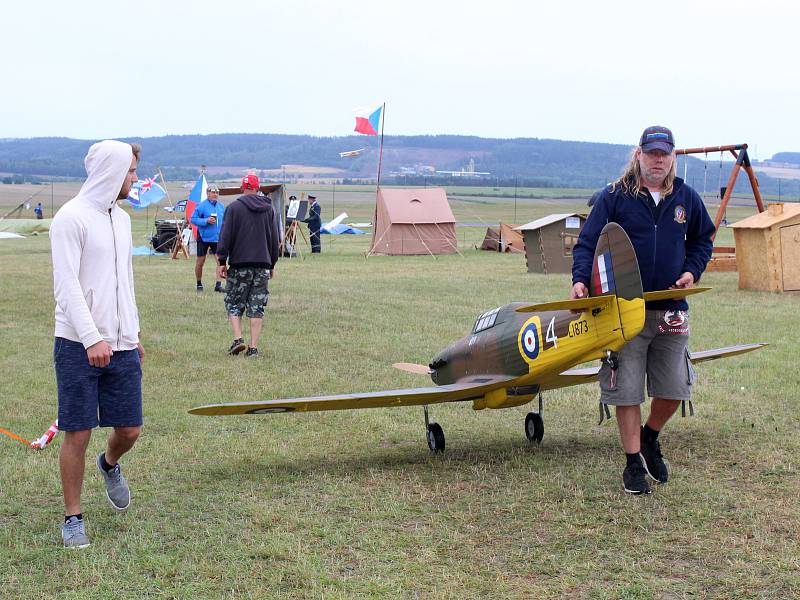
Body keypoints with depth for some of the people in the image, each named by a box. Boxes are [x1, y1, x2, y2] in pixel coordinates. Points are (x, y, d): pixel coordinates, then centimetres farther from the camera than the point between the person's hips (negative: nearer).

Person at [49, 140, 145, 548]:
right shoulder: (71, 218, -10)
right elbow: (66, 285, -16)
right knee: (78, 433, -1)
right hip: (79, 346, -7)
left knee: (129, 429, 8)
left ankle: (109, 465, 42)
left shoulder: (121, 218, 15)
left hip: (121, 346, 7)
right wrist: (92, 338, -24)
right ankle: (73, 517, 13)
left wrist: (134, 333, 21)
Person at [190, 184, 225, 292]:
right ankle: (199, 283, 24)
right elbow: (193, 219, -9)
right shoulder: (202, 205, -8)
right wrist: (206, 221, -21)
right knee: (200, 261, 8)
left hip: (217, 238, 3)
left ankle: (218, 285, -9)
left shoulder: (221, 206, 8)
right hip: (204, 237, -3)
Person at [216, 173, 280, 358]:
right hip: (263, 265, 3)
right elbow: (275, 239, 12)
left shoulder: (234, 207, -3)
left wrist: (222, 261, -2)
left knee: (234, 303, 9)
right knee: (257, 307, 5)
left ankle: (238, 339, -6)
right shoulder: (269, 208, 9)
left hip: (239, 264, -3)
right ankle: (253, 347, 2)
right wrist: (272, 264, 19)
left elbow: (225, 236, -6)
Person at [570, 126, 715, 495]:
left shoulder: (686, 198, 8)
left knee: (674, 389, 8)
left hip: (671, 311, 4)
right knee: (627, 390, 0)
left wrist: (692, 271, 4)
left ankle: (649, 438, 36)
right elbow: (587, 243, -5)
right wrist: (581, 279, -22)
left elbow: (702, 240, 22)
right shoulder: (614, 197, -4)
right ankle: (634, 464, 13)